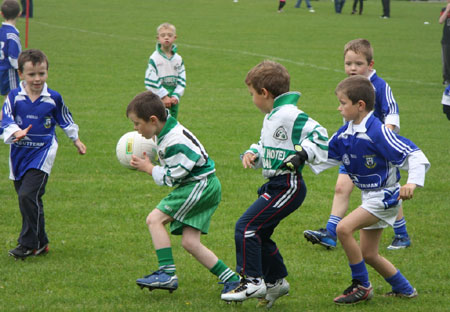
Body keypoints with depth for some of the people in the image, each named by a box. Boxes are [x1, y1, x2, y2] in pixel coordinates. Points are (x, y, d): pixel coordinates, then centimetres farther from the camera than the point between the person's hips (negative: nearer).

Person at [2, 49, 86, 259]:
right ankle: (40, 243, 20)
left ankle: (29, 243, -10)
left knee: (28, 195, -18)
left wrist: (76, 140, 27)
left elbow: (65, 120, 16)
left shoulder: (53, 98, 0)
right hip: (19, 154, 3)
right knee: (28, 200, 8)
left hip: (42, 154, -3)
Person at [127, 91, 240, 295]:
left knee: (155, 219, -14)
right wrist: (148, 164, 9)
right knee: (190, 242, 3)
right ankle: (231, 279, 6)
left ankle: (167, 274, -17)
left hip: (200, 186, -10)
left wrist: (148, 168, -5)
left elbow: (172, 178, -17)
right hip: (206, 187, 10)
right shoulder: (166, 132, 8)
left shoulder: (175, 142, -23)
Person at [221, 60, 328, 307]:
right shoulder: (272, 117, 16)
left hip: (288, 186, -11)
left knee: (246, 226, -14)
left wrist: (303, 153, -28)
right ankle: (276, 280, 30)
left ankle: (252, 281, -11)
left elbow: (319, 134, -20)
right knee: (260, 233, 17)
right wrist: (252, 154, 6)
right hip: (276, 185, 11)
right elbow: (265, 147, 26)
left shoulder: (288, 114, -17)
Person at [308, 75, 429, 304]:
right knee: (368, 254, 14)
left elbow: (414, 154, -25)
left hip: (385, 196, -9)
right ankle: (404, 289, 33)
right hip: (370, 197, 9)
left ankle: (361, 286, -9)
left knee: (344, 228, -22)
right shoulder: (345, 133, 2)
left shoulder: (378, 132, -23)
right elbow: (325, 155, 14)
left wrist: (412, 182, -39)